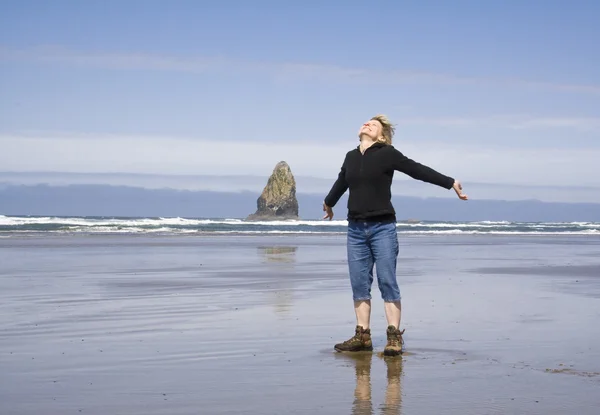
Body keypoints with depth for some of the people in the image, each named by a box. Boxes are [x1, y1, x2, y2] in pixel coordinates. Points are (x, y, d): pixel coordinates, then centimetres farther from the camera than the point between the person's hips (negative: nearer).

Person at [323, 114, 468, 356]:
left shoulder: (387, 154, -2)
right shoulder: (351, 157, 13)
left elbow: (419, 171, -3)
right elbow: (341, 182, 32)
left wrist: (450, 183, -8)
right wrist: (329, 202, 50)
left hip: (382, 228, -5)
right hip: (355, 229, 5)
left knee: (387, 282, -5)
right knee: (359, 284, 4)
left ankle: (394, 337, -2)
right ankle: (362, 336, 10)